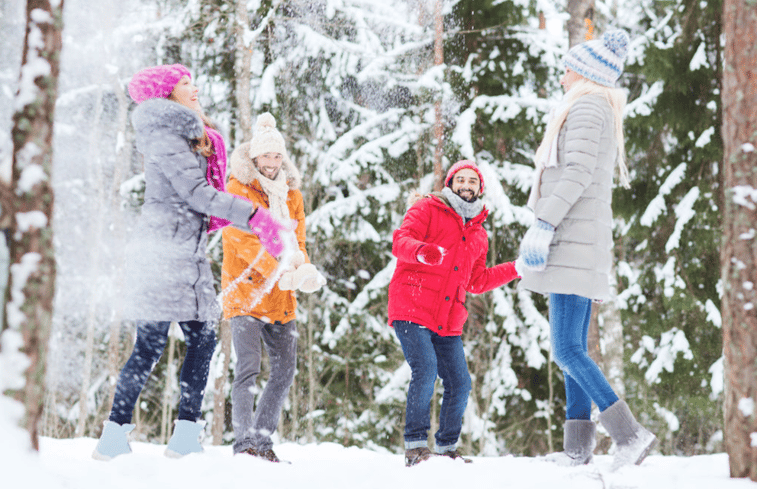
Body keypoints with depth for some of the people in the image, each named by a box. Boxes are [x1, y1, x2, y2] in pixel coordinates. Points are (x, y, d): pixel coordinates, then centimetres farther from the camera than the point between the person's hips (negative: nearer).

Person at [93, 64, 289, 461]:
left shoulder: (187, 136, 21)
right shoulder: (164, 134, -9)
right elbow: (194, 193, -17)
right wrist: (254, 217, -17)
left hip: (187, 254, 10)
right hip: (162, 251, -10)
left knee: (203, 339, 4)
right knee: (150, 345, -10)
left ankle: (186, 437, 5)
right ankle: (113, 437, -6)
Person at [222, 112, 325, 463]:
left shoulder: (291, 193, 14)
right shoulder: (238, 189, -4)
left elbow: (297, 239, 9)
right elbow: (244, 242, -14)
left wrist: (302, 268, -15)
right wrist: (280, 274, -25)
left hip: (280, 298, 6)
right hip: (245, 290, -6)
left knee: (285, 370, 5)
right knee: (248, 366, -16)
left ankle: (262, 440, 15)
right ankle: (244, 442, -14)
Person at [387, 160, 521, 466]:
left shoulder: (478, 234, 21)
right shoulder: (427, 209, 2)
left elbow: (477, 282, 26)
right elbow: (401, 241, -13)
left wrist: (517, 269, 21)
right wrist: (422, 251, -35)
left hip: (447, 321, 7)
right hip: (412, 308, -7)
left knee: (460, 383, 3)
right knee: (425, 369, -23)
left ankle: (446, 448, 18)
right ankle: (415, 445, -19)